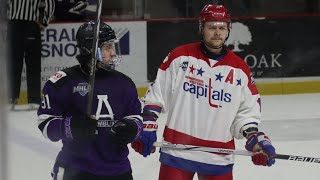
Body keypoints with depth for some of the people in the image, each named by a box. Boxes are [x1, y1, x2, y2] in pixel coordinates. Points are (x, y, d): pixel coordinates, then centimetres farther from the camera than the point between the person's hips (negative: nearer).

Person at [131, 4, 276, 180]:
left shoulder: (240, 69, 4)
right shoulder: (180, 57, -2)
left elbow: (247, 111, 9)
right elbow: (155, 95, 2)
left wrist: (254, 137, -6)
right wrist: (147, 128, -4)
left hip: (219, 159, 2)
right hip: (177, 152, -2)